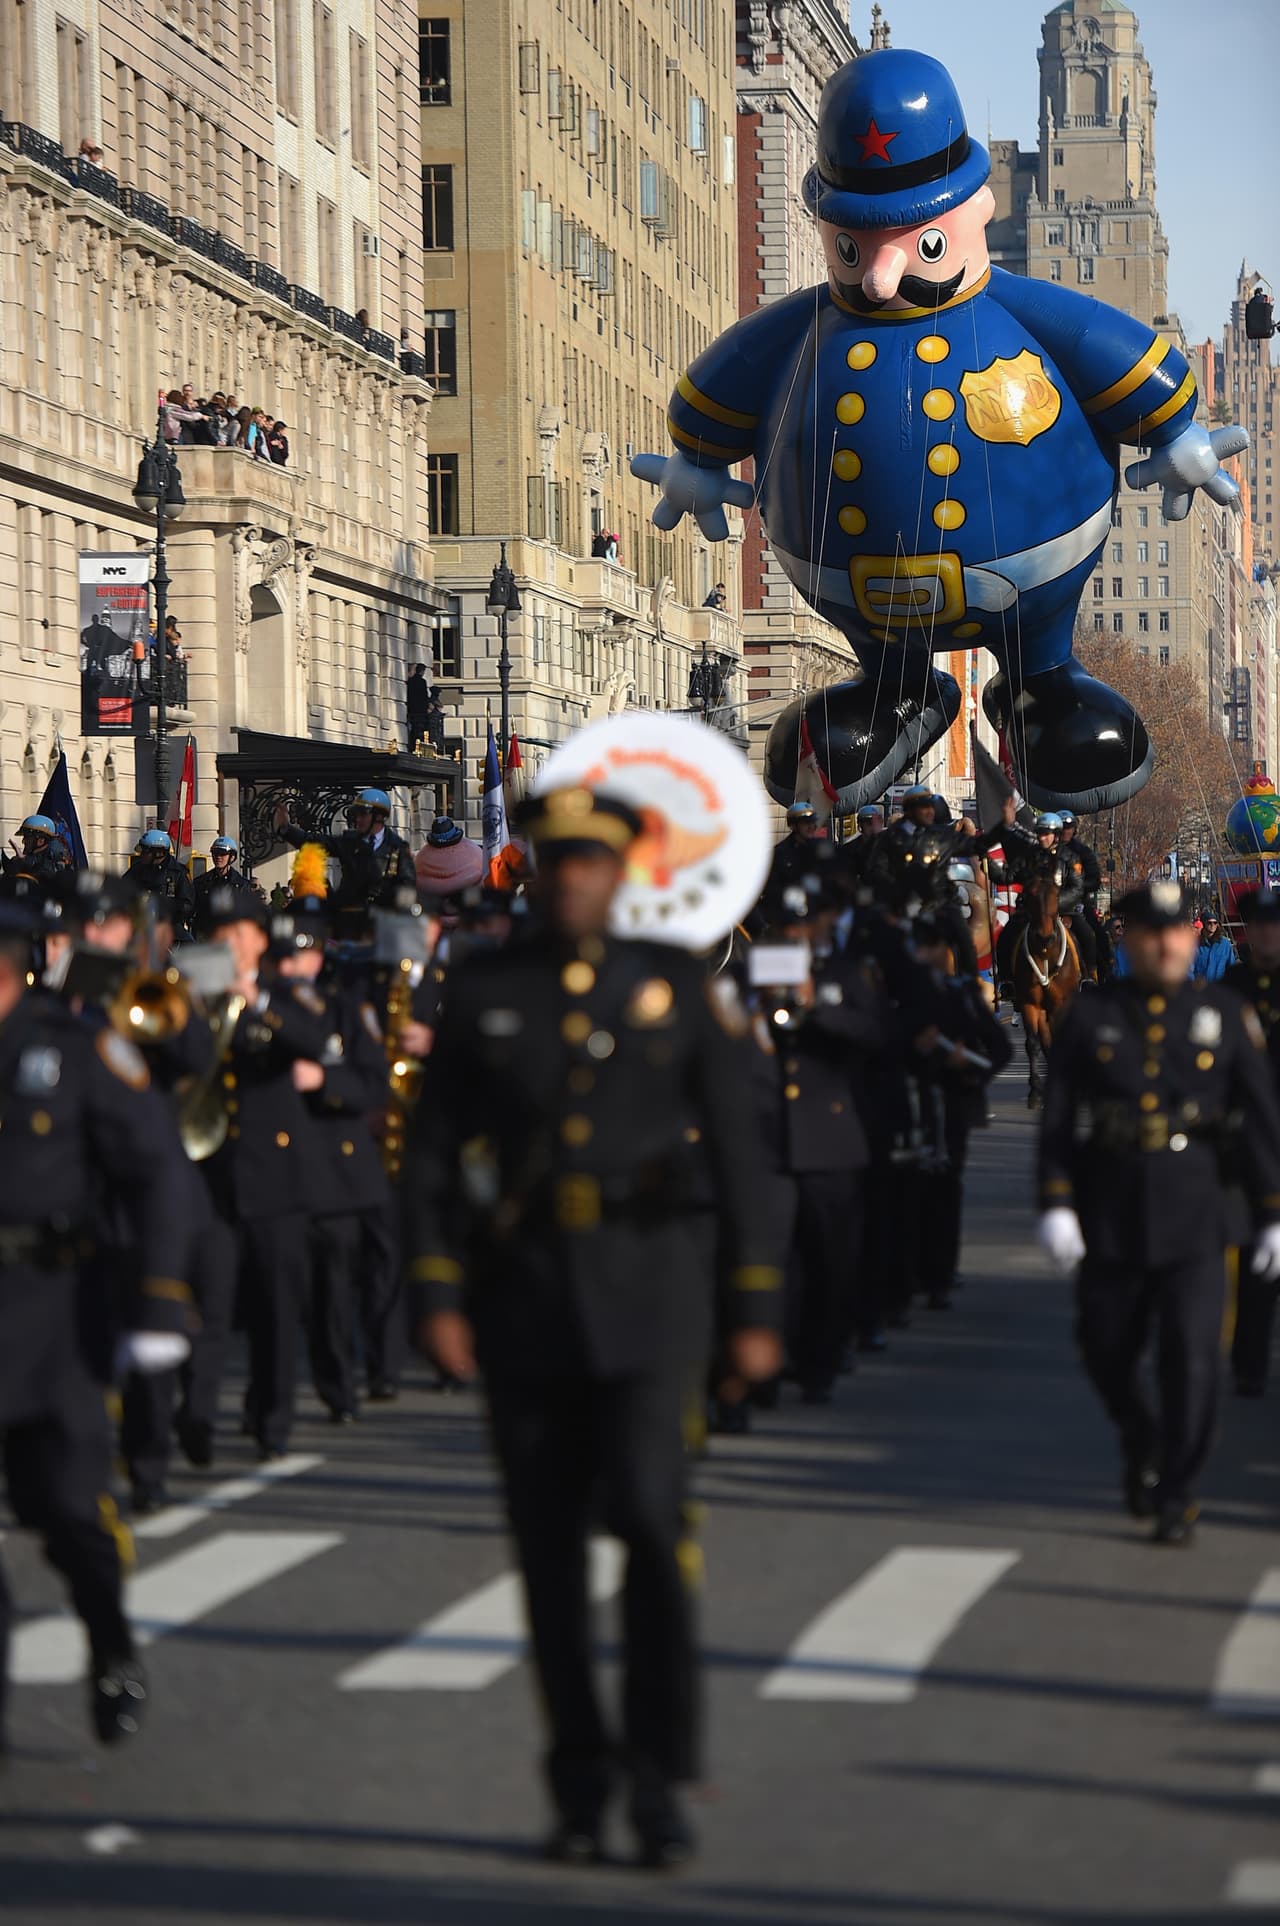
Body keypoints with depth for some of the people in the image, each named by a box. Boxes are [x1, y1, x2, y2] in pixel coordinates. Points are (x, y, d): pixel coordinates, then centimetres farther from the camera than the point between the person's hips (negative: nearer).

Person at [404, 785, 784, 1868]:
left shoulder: (679, 986, 4)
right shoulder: (485, 992, 7)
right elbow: (433, 1149, 6)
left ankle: (660, 1780, -6)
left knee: (650, 1515, -13)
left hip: (647, 1281, -2)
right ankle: (580, 1783, 17)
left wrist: (756, 1304, 1)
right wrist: (437, 1292, -4)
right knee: (549, 1543, 6)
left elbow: (738, 1149, 5)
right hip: (523, 1288, 2)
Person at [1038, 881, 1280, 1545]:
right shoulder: (1090, 1017, 4)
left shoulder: (1225, 1016, 4)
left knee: (1190, 1352, -9)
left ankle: (1177, 1496, 2)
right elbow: (1058, 1117, 1)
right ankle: (1141, 1445, 38)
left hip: (1192, 1211, -1)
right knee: (1106, 1349, 9)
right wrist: (1056, 1204, -8)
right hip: (1110, 1211, 1)